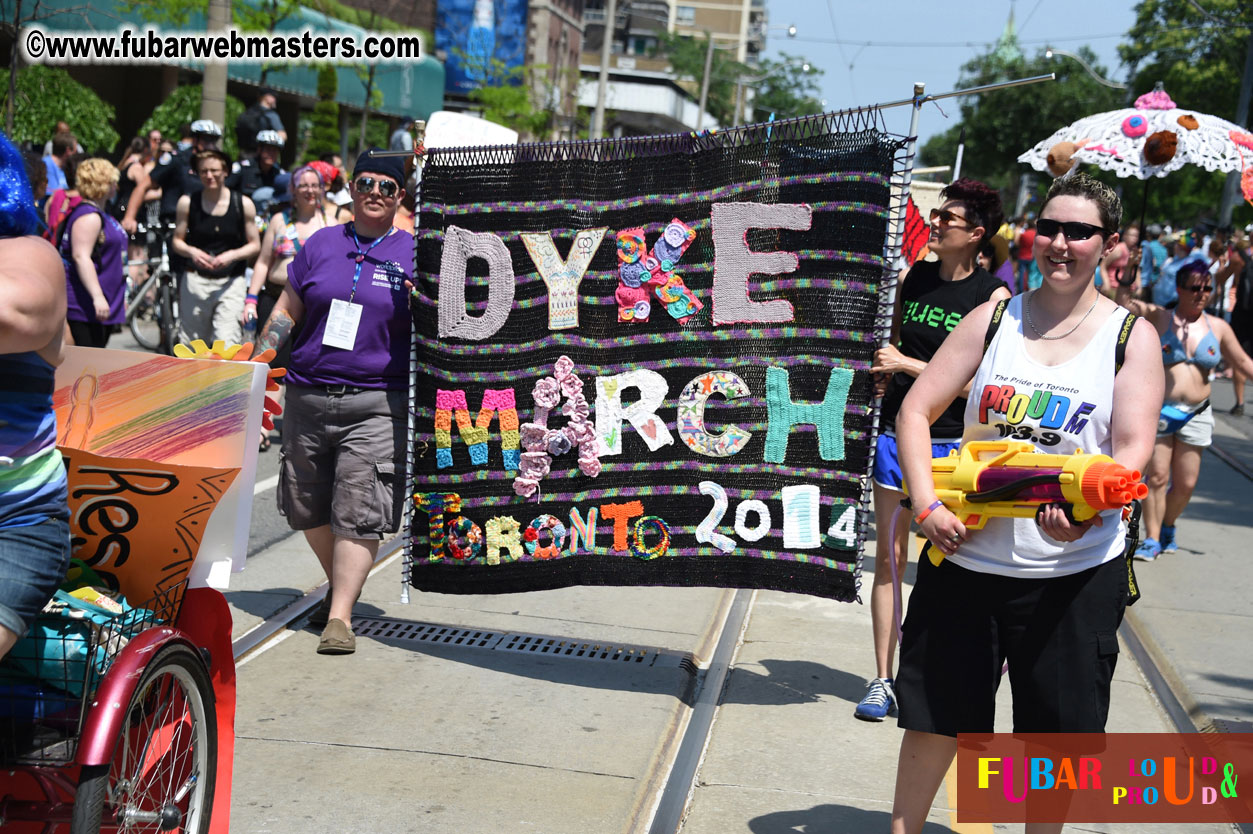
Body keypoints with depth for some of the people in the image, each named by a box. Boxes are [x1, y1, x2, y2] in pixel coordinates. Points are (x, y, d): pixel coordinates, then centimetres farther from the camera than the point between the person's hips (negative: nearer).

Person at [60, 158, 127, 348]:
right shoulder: (89, 216, -15)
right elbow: (81, 256, -25)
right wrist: (97, 297, -31)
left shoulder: (101, 215, 19)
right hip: (86, 308, -11)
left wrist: (121, 297, 32)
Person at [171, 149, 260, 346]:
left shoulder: (243, 204, 0)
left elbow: (255, 245, 5)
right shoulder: (187, 202, 3)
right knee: (190, 345, 3)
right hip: (195, 281, 2)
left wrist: (232, 255, -14)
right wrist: (192, 252, -12)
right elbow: (177, 241, 10)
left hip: (231, 283, -1)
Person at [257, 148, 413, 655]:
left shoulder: (413, 254, 4)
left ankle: (339, 616, -6)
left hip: (377, 404, -4)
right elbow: (286, 311, 16)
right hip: (308, 397, 4)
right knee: (308, 506, 12)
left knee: (359, 512, -10)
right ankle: (341, 585, 33)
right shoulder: (320, 245, 11)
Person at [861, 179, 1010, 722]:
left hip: (952, 441, -4)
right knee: (888, 558, 4)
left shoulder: (991, 295, -7)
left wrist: (907, 364, -15)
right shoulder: (914, 277, 6)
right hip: (897, 429, 4)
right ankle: (882, 679, 12)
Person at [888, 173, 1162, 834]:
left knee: (1055, 730, 9)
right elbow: (915, 411, 2)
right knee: (933, 713, 10)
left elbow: (1132, 452, -9)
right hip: (964, 556, 2)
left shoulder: (1131, 335, 0)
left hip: (1074, 571, -1)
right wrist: (927, 507, -13)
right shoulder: (993, 319, 4)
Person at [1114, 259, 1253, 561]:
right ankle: (1152, 539, 6)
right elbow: (1125, 301, -17)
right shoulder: (1159, 318, -3)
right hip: (1158, 409, -3)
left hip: (1195, 414, 3)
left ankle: (1167, 527, 31)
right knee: (1157, 476, -6)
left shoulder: (1218, 328, 6)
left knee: (1186, 483, 5)